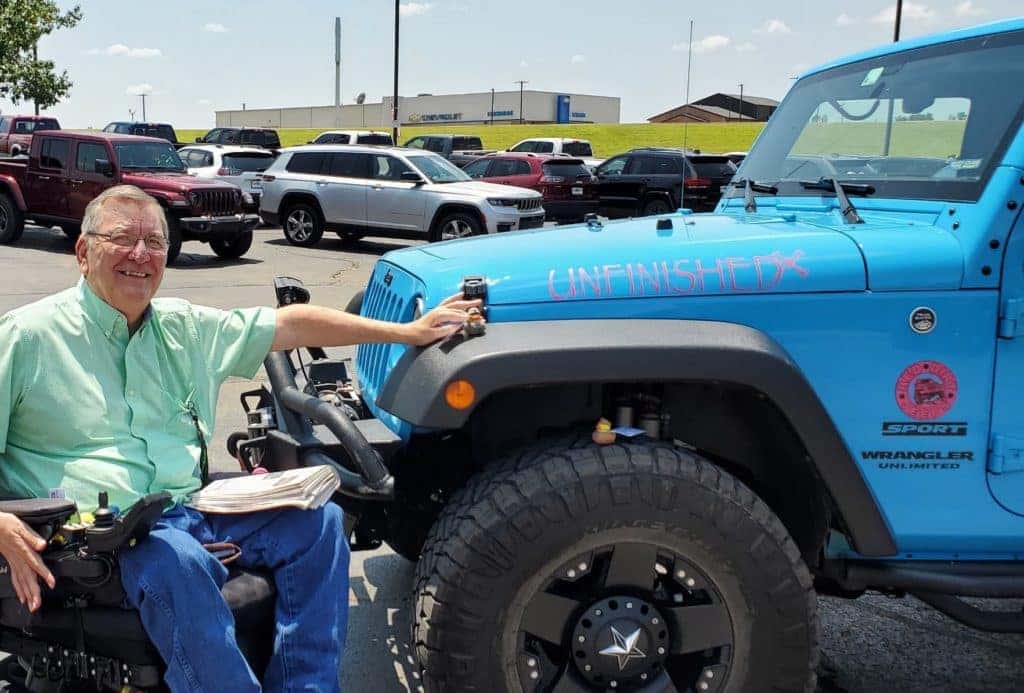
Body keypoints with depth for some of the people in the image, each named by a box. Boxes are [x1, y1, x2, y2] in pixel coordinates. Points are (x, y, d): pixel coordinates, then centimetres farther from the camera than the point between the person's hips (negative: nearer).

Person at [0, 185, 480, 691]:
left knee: (317, 521, -10)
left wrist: (410, 332, 12)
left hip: (194, 510, 6)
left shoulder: (184, 327, 14)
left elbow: (292, 324, 14)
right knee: (176, 560, -35)